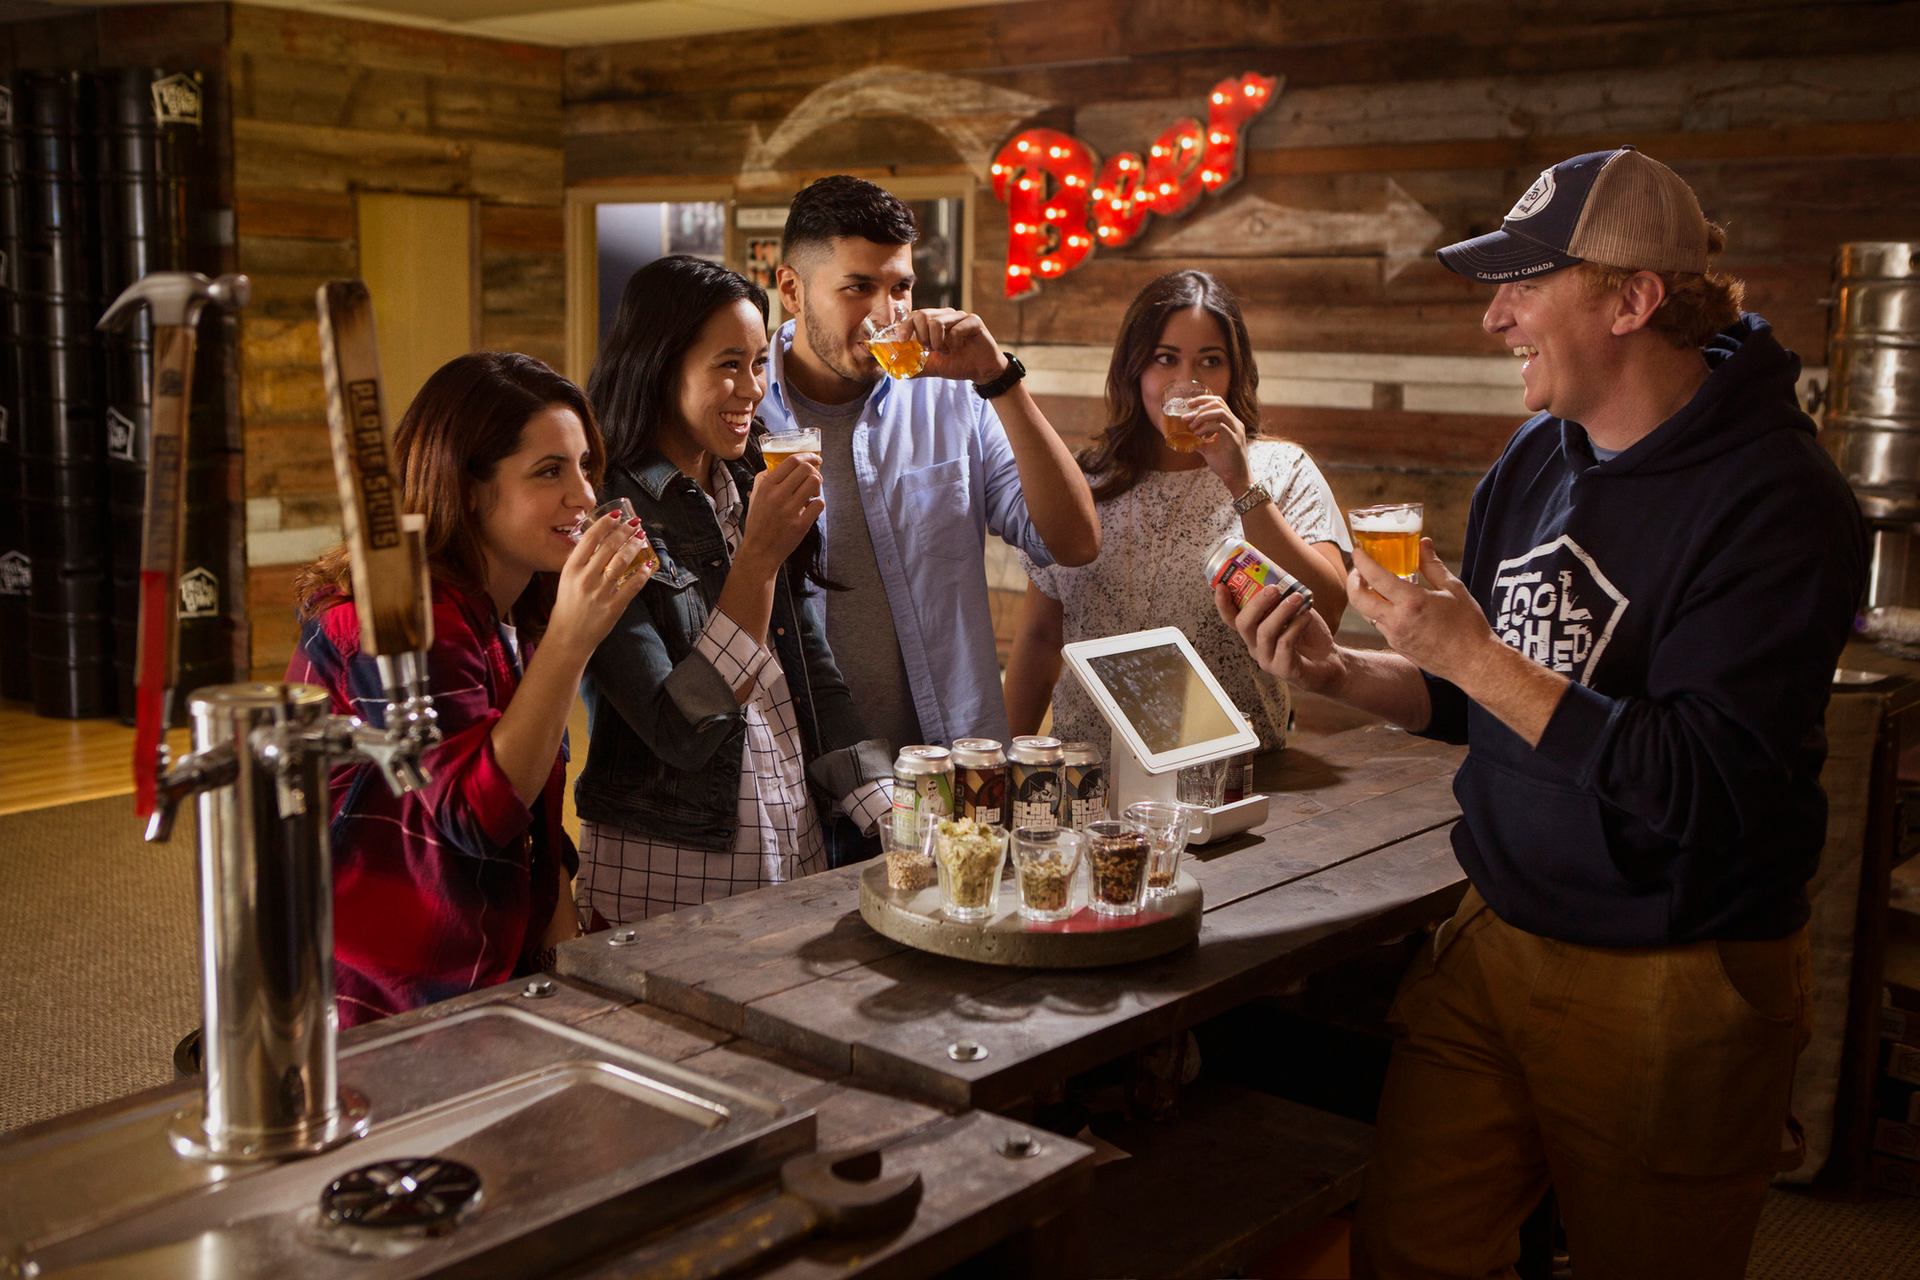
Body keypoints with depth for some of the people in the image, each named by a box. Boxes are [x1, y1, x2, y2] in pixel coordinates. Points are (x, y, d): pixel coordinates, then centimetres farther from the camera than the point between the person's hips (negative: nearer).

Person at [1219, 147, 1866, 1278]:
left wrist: (1472, 652, -25)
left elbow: (1700, 791, -26)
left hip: (1669, 988, -6)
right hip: (1494, 943, 7)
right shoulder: (1537, 458, 5)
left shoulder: (1773, 499, -18)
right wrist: (1338, 671, -5)